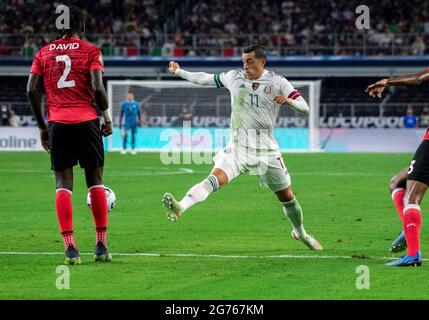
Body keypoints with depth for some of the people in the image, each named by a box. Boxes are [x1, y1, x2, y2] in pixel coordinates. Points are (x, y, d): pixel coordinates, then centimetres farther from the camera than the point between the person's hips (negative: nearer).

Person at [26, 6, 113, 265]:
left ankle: (70, 248, -8)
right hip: (86, 121, -2)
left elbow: (31, 90, 4)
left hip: (57, 124, 2)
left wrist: (42, 126, 12)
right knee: (95, 180, 7)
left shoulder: (44, 53, 11)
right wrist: (107, 117, 4)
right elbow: (97, 88, -10)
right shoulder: (90, 51, 2)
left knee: (63, 184, 2)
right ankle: (102, 246, 5)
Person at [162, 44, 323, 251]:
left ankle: (300, 232, 37)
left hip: (266, 149, 1)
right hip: (238, 147, -1)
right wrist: (179, 72, 24)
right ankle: (180, 208, -50)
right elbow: (205, 78, 20)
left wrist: (288, 101, -25)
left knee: (286, 196, 10)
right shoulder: (234, 77, 5)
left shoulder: (277, 82, 0)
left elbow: (304, 108, -4)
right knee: (216, 178, -28)